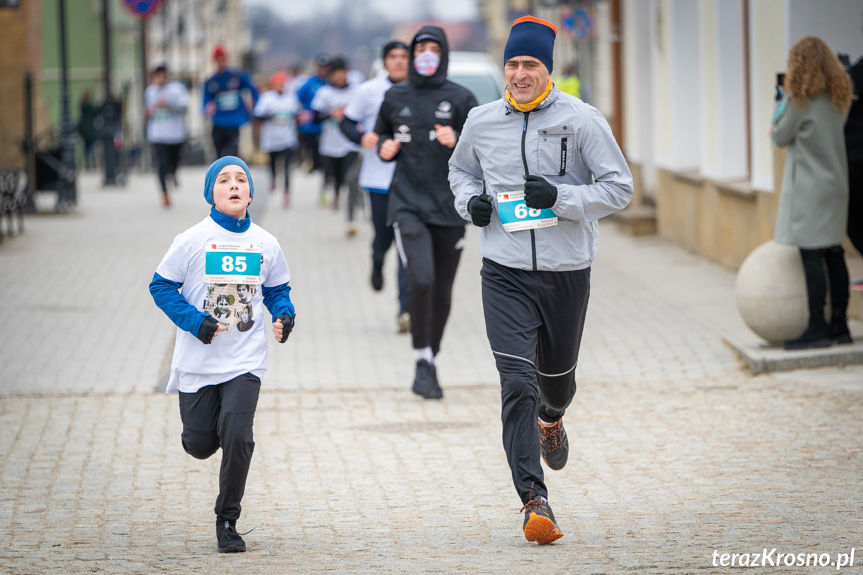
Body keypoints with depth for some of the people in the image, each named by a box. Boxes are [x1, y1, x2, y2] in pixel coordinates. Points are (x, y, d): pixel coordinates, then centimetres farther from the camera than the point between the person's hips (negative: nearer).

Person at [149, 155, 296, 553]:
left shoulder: (265, 244, 3)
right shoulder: (193, 240, -5)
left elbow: (277, 290, 17)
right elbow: (161, 286, -2)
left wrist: (284, 315, -4)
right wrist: (195, 321, -15)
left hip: (246, 360, 1)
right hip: (198, 359, 0)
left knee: (236, 437, -16)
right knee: (200, 445, 5)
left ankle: (227, 521, 0)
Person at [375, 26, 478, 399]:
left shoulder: (460, 99, 1)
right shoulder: (395, 98, 7)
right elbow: (382, 136, 23)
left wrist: (456, 143, -19)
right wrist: (385, 149, 0)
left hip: (449, 207, 1)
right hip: (408, 204, -1)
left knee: (442, 291, 6)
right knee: (421, 280, -19)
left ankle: (430, 364, 22)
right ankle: (423, 362, -6)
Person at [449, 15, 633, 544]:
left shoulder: (582, 120, -6)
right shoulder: (482, 122, 3)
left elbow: (620, 188, -5)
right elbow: (461, 169, 22)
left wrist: (560, 197, -19)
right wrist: (470, 201, -1)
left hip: (567, 270, 0)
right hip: (505, 272, 0)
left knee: (556, 374, 18)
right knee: (517, 383, -13)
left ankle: (552, 419, 57)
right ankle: (535, 500, -14)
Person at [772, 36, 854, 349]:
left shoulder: (801, 98, -12)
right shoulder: (838, 96, 10)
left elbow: (781, 137, -5)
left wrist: (783, 103, 7)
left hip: (809, 187, -8)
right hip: (835, 182, 8)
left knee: (811, 255, -8)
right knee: (833, 254, 10)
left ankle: (817, 328, -10)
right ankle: (839, 324, 14)